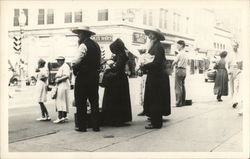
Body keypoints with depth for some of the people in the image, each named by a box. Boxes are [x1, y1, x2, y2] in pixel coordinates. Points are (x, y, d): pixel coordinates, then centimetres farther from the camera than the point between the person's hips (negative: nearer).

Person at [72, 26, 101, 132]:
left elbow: (76, 62, -19)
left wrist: (75, 70, -3)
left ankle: (81, 126, 3)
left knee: (81, 102, 1)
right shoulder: (96, 45, 13)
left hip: (83, 76, -7)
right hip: (95, 76, 7)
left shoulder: (83, 45, -11)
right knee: (94, 101, 10)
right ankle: (95, 126, 12)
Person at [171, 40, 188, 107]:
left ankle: (178, 102, -9)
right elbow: (185, 63, 15)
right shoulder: (186, 54, 14)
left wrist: (171, 67, 11)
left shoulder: (180, 54, -11)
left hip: (179, 70, -8)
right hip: (184, 70, 9)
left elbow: (174, 62, -7)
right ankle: (183, 101, 14)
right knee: (183, 86, 11)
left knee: (178, 86, -7)